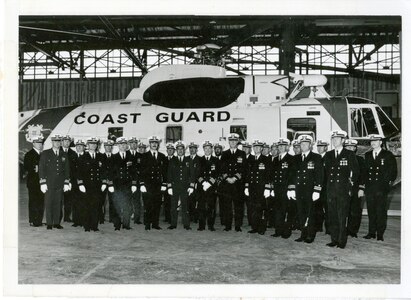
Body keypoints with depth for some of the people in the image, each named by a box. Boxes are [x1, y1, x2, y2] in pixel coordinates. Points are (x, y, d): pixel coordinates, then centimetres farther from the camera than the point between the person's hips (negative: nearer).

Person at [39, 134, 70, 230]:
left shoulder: (64, 155, 12)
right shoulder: (45, 154, 3)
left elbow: (67, 170, 13)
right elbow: (41, 169, 0)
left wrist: (66, 183, 6)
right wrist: (43, 183, -7)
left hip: (60, 184, 3)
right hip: (49, 183, -2)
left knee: (58, 203, 4)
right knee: (48, 203, -1)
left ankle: (56, 223, 11)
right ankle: (49, 224, 7)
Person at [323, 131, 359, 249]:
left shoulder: (349, 154, 1)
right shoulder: (328, 155, 12)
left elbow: (356, 171, 5)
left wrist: (350, 183, 3)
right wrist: (328, 182, 8)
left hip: (343, 190, -4)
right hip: (330, 189, 4)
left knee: (342, 216, -2)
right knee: (332, 216, 6)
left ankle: (342, 241, 7)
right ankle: (334, 239, 15)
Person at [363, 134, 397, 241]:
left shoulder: (388, 155, 2)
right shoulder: (367, 155, 13)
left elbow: (393, 171, 3)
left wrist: (388, 182, -4)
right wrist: (363, 185, 7)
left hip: (382, 188, -3)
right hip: (369, 188, 3)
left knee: (381, 211, -1)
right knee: (371, 211, 7)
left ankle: (380, 234, 7)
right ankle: (371, 233, 15)